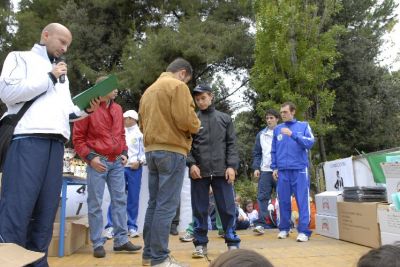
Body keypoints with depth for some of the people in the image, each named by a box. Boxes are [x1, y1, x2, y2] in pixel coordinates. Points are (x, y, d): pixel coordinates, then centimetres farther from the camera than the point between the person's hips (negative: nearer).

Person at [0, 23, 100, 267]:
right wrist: (49, 78, -1)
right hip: (27, 139, -6)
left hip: (56, 143, 6)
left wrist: (84, 110, 5)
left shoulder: (62, 73, 28)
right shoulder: (21, 57, 12)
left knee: (46, 212, 3)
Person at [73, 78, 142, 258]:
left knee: (120, 200, 6)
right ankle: (98, 243, 9)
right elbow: (78, 137, -4)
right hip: (98, 162, -5)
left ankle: (121, 240, 14)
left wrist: (124, 152, 8)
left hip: (117, 162, 6)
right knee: (95, 203, 0)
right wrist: (90, 157, -13)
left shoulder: (117, 109, 13)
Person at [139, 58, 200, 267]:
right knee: (167, 205, -5)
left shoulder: (149, 90, 19)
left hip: (151, 150, 8)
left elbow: (142, 123, 19)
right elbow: (186, 120, -15)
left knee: (154, 203, 12)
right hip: (172, 151, -8)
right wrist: (196, 126, 5)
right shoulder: (178, 86, -5)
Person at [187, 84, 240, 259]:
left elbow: (231, 144, 6)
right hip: (199, 171, 0)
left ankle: (233, 243, 14)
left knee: (227, 208, 2)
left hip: (221, 171, 0)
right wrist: (191, 164, -9)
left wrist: (231, 166, -5)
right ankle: (200, 244, 16)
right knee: (199, 209, 5)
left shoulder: (225, 118, 11)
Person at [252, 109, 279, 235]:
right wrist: (256, 168, 1)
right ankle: (261, 223, -4)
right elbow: (256, 153, 11)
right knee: (262, 197, -5)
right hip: (265, 170, 2)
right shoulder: (261, 134, 11)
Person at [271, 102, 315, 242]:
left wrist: (293, 134, -19)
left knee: (302, 200, -3)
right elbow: (273, 151, 14)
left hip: (299, 169, -2)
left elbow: (310, 142, -9)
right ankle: (284, 228, 18)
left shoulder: (303, 126, 5)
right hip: (283, 170, 3)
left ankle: (304, 230, 1)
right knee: (283, 200, 7)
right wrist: (274, 168, 7)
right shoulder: (277, 129, 12)